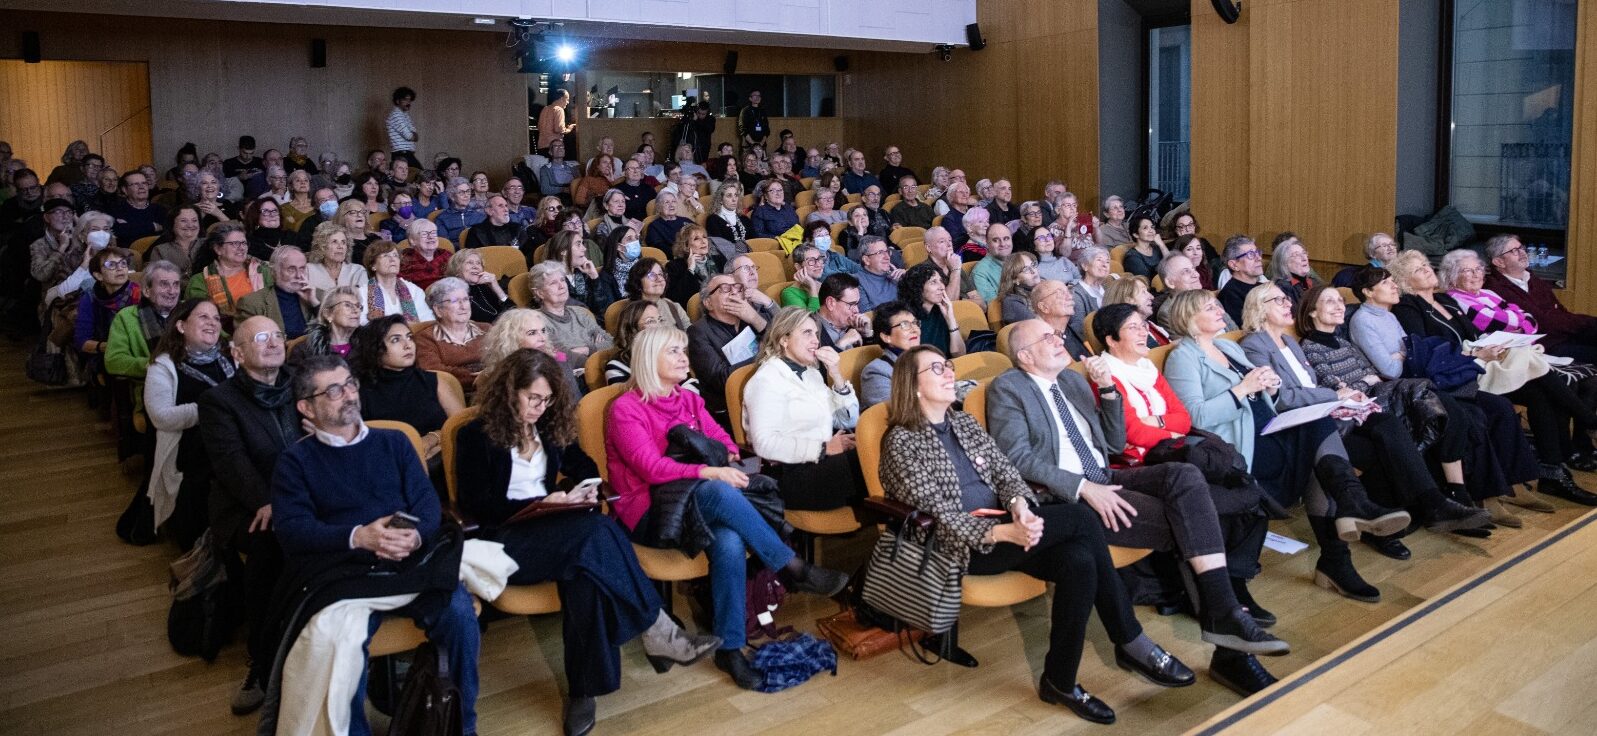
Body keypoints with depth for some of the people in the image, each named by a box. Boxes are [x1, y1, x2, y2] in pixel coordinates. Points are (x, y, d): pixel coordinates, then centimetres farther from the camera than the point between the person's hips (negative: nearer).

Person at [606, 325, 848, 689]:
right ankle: (793, 569, -26)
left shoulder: (690, 400, 17)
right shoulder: (625, 410, -4)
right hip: (650, 515, -5)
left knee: (729, 540, -32)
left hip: (698, 504, 5)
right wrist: (712, 473, -27)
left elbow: (721, 439, 11)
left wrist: (730, 459, -13)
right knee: (718, 492, -36)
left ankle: (730, 647, -26)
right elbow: (652, 468, -17)